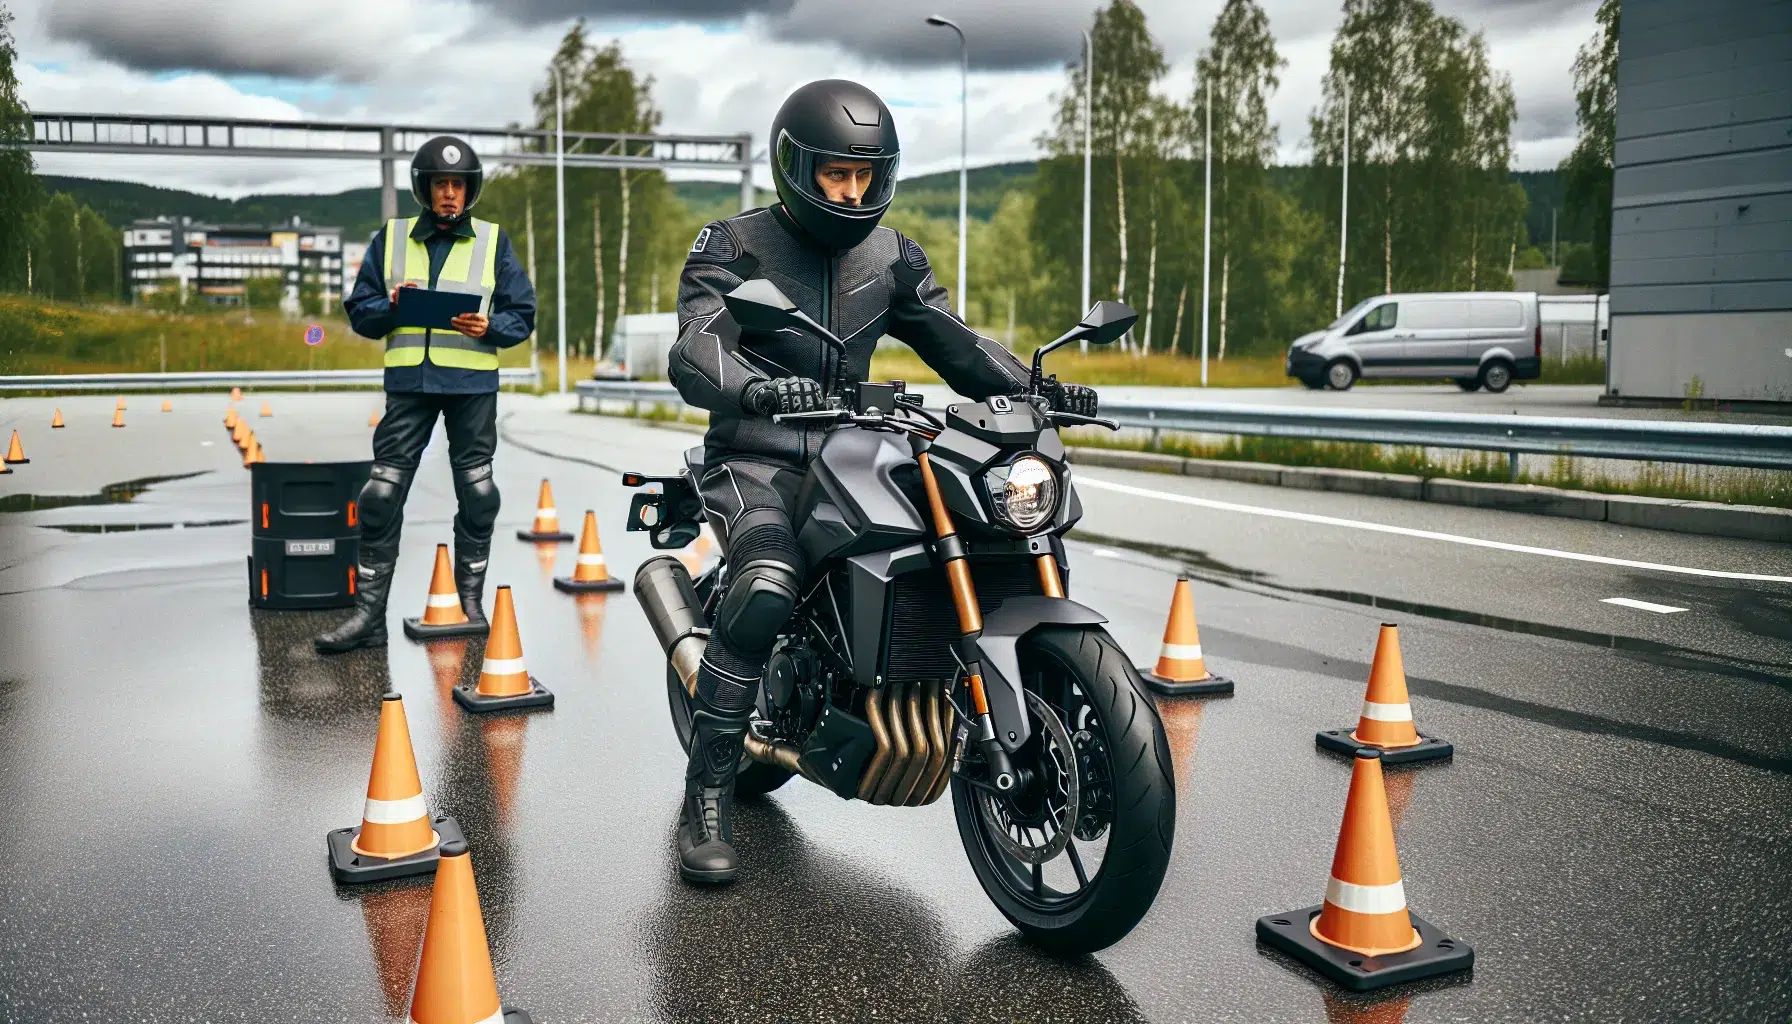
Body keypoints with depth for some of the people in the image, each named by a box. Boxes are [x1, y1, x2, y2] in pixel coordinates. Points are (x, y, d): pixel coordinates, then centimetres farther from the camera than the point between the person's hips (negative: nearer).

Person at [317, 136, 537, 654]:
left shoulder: (493, 242, 7)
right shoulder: (390, 240, 10)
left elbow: (522, 315, 6)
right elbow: (360, 312, 10)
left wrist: (488, 327, -14)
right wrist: (390, 307, -11)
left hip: (473, 383, -1)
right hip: (409, 381, 1)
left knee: (476, 493, 5)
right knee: (383, 493, -3)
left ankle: (471, 601, 20)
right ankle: (369, 611, 3)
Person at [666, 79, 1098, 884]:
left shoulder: (890, 258, 13)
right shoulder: (735, 246, -3)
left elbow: (954, 343, 12)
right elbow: (694, 351, -19)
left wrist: (1035, 388, -6)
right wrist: (756, 389, -42)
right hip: (757, 461, -5)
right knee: (766, 592, -33)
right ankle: (706, 798, -21)